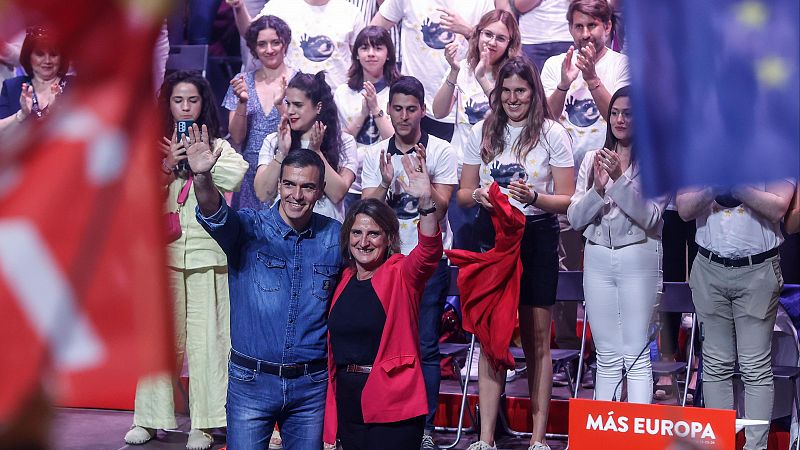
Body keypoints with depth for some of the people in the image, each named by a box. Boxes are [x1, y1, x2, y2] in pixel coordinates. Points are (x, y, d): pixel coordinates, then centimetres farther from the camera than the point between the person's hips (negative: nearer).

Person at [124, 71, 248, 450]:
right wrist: (168, 166, -9)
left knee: (205, 337, -2)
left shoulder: (217, 145, 8)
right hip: (163, 250, 1)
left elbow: (235, 175, -12)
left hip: (206, 252, -1)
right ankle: (149, 419, 8)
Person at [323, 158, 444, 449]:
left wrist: (426, 202, -40)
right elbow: (334, 350, 12)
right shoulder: (344, 281, 10)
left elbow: (428, 252, -25)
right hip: (349, 405, 5)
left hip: (393, 408, -5)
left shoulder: (401, 274, -3)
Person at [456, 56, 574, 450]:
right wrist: (478, 196, -11)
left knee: (536, 339, 4)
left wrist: (534, 197, -21)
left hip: (537, 237, -2)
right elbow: (462, 194, 11)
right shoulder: (481, 133, 7)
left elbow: (567, 201, -3)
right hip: (491, 236, 2)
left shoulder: (553, 134, -2)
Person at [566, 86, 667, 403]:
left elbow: (651, 218, -11)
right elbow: (575, 219, 5)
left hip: (638, 259, -4)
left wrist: (620, 179, -19)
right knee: (607, 358, 9)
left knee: (636, 356, -4)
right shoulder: (593, 159, 10)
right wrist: (599, 188, -12)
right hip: (597, 258, 4)